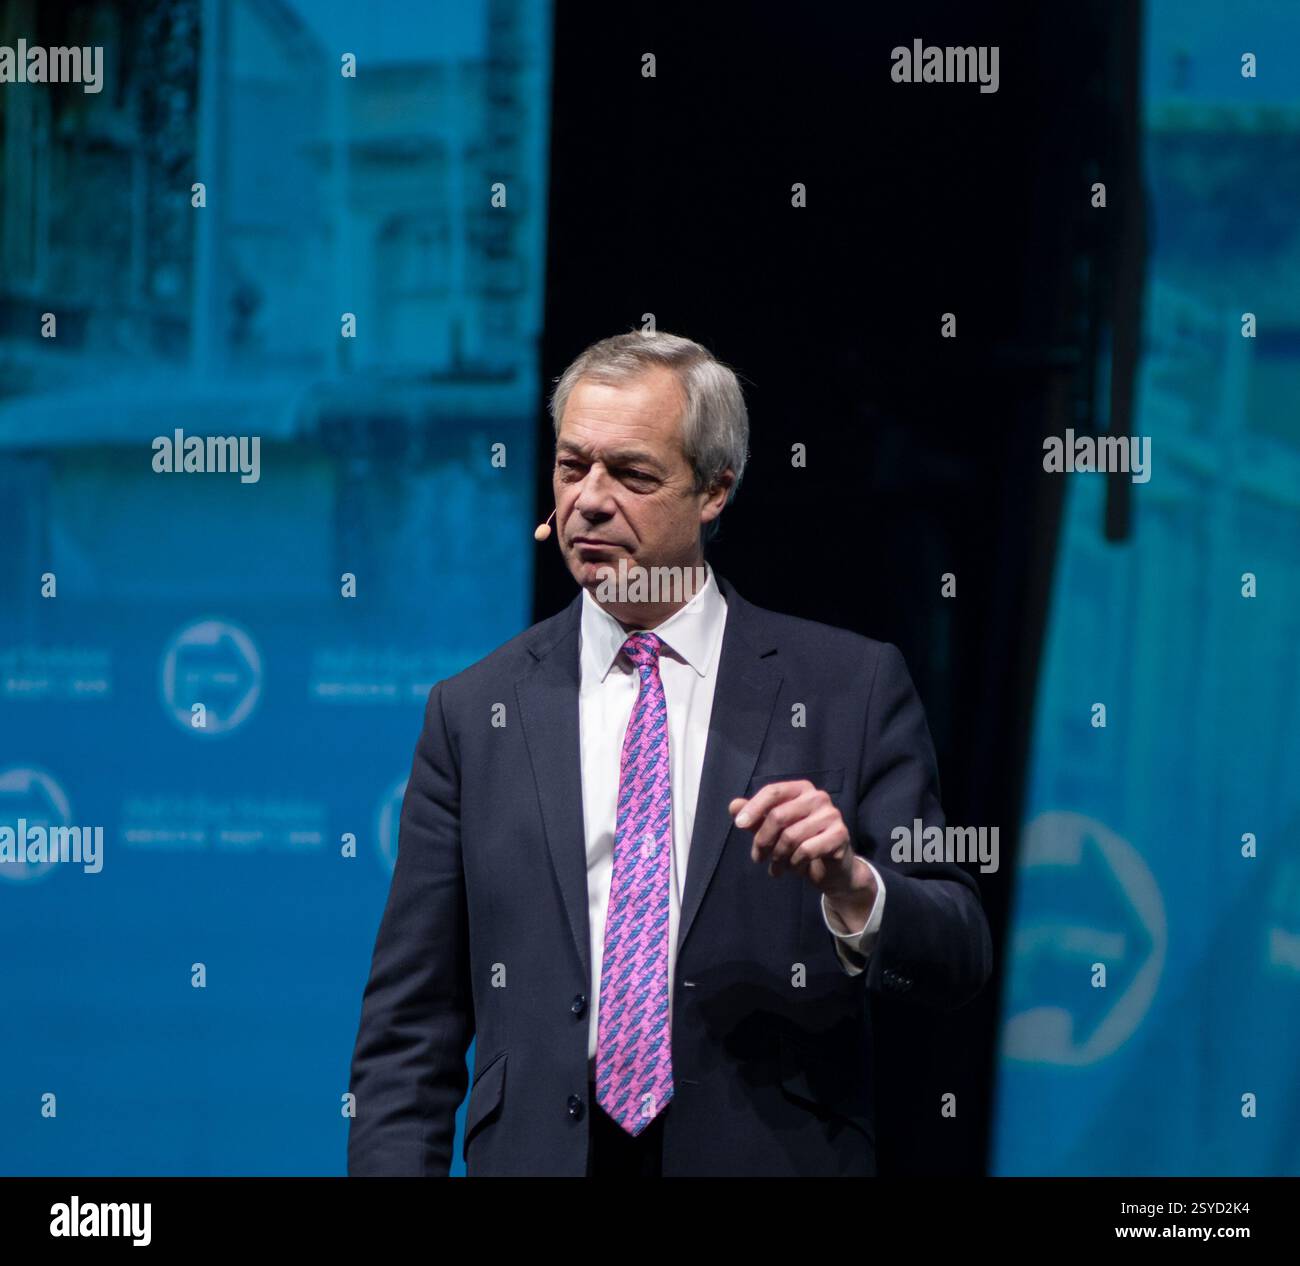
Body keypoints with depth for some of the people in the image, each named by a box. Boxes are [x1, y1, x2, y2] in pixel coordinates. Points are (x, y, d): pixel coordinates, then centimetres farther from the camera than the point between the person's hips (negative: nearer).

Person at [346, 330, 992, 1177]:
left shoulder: (852, 687, -1)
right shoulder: (474, 713, 3)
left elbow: (959, 964, -4)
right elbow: (411, 1024, 2)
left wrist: (852, 889, -23)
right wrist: (394, 1167, -10)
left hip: (773, 1151, -1)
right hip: (538, 1151, 1)